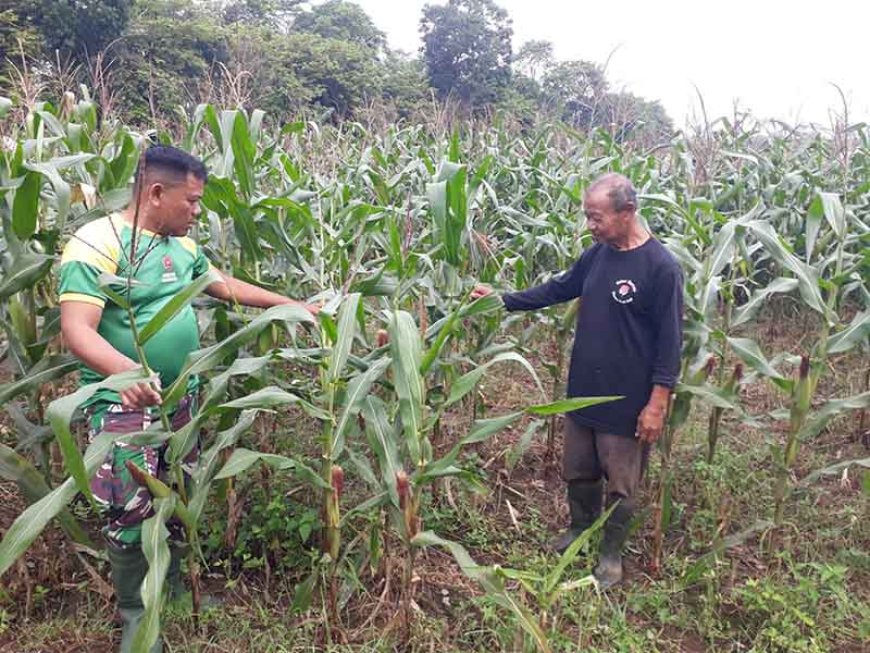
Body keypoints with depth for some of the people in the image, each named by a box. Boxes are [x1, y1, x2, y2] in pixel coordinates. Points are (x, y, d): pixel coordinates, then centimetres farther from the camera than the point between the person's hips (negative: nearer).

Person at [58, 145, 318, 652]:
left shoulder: (182, 245, 7)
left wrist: (294, 305, 21)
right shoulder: (98, 244, -18)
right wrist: (125, 368, -46)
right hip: (124, 403, -7)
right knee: (131, 511, -1)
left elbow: (225, 285, 21)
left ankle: (174, 588, 38)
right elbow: (76, 330, -26)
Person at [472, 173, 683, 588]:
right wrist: (504, 300, 6)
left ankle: (612, 553, 32)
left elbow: (669, 340, -15)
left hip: (627, 400, -6)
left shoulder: (661, 267, -17)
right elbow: (558, 289, 13)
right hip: (583, 391, 6)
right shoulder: (597, 254, 2)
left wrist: (658, 402, -16)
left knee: (620, 483, 11)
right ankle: (580, 527, 45)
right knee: (578, 471, 20)